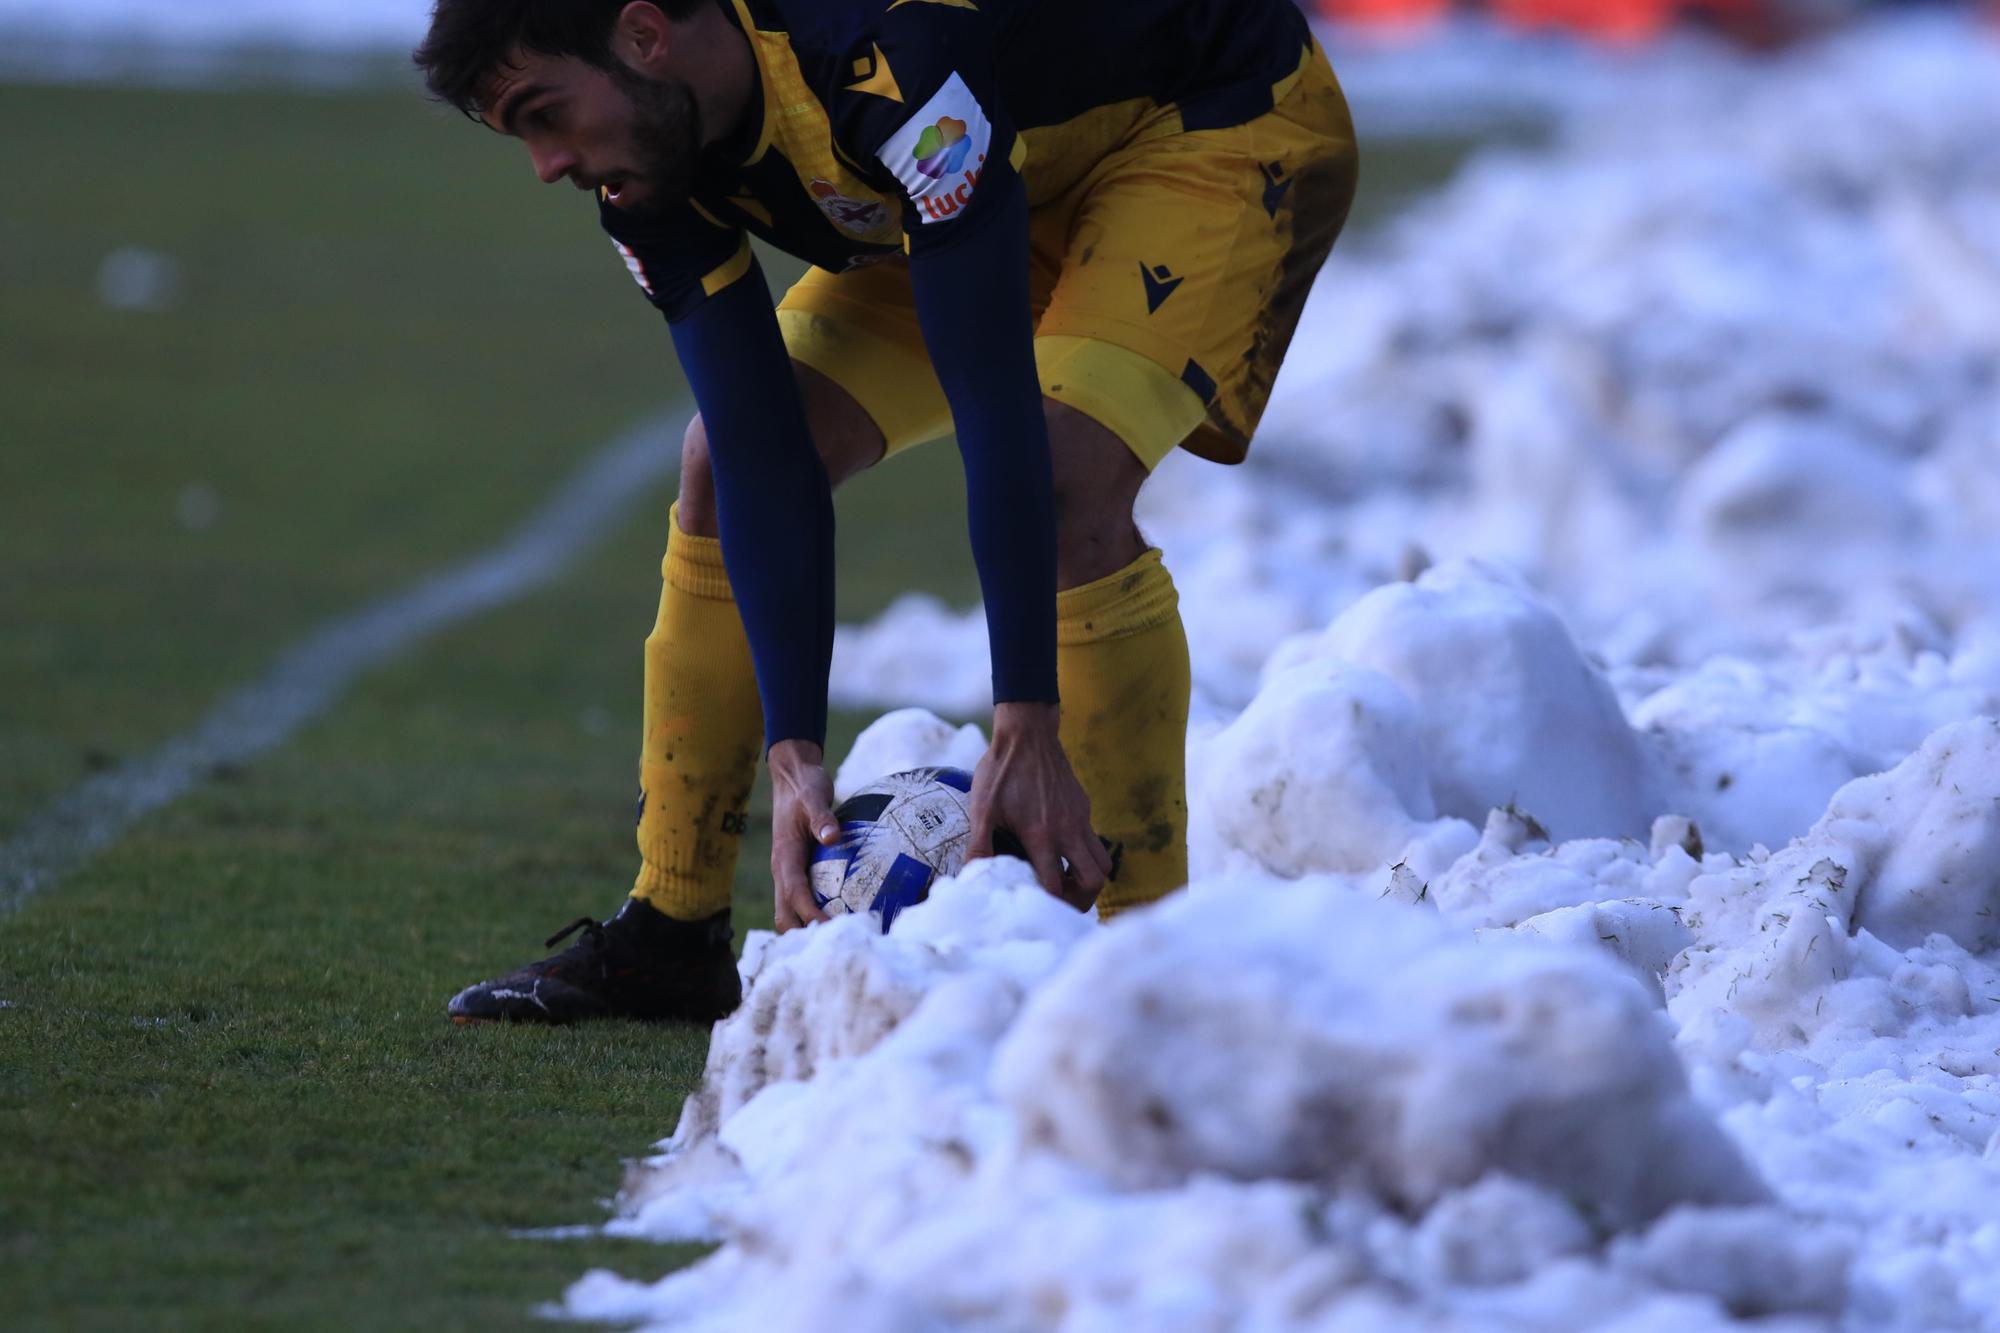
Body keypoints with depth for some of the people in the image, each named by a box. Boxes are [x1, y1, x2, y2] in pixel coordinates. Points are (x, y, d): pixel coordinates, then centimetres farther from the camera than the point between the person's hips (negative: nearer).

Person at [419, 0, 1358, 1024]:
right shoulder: (645, 172, -16)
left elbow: (993, 401, -41)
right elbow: (761, 453, -17)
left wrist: (1027, 733, -42)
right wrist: (791, 750, -27)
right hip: (1027, 175, 8)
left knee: (1064, 485, -30)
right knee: (719, 463, -2)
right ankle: (669, 938, 7)